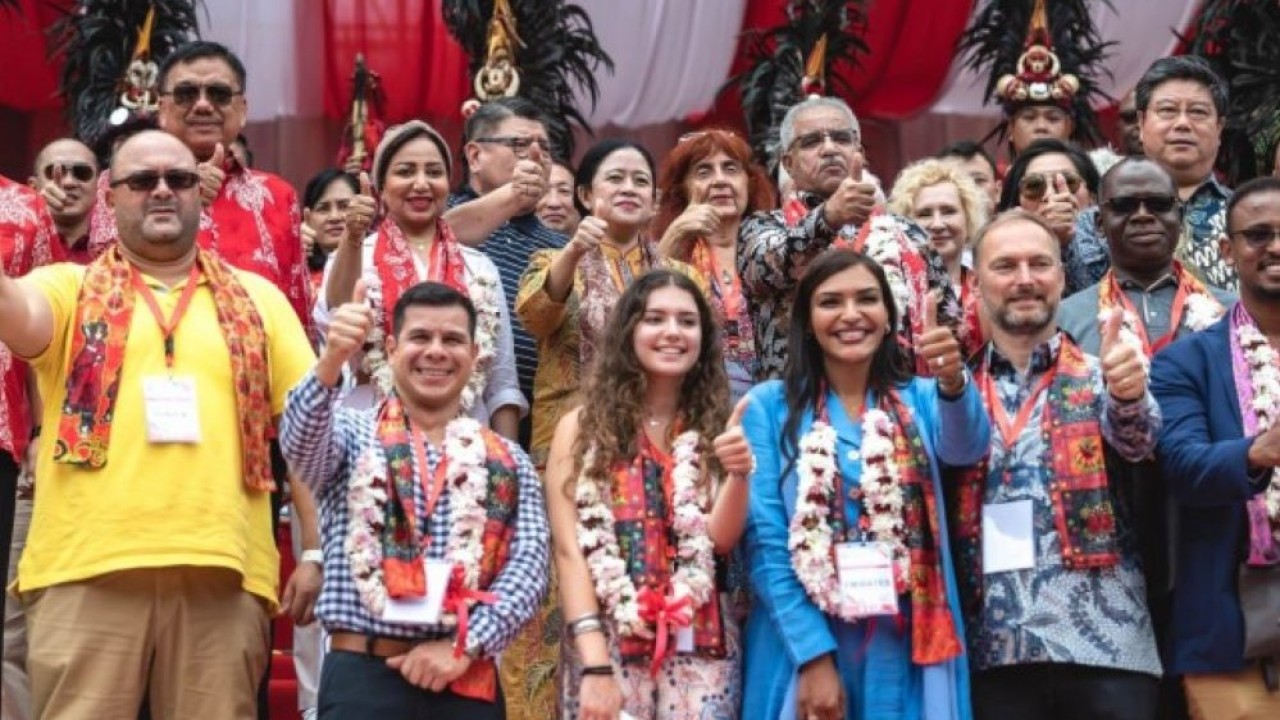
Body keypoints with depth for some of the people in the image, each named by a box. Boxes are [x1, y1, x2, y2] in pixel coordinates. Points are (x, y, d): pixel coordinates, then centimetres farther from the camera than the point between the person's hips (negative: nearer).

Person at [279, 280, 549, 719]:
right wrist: (332, 360, -35)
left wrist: (465, 645, -12)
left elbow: (529, 564, 3)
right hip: (363, 677, -2)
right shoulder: (353, 434, 8)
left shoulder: (509, 461, 13)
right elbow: (300, 440, -15)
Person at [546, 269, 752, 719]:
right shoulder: (582, 427, 2)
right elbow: (569, 551, -5)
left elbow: (720, 539, -4)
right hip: (607, 645, -1)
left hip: (701, 647, 1)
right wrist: (594, 665, -14)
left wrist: (739, 475, -22)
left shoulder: (717, 428, 7)